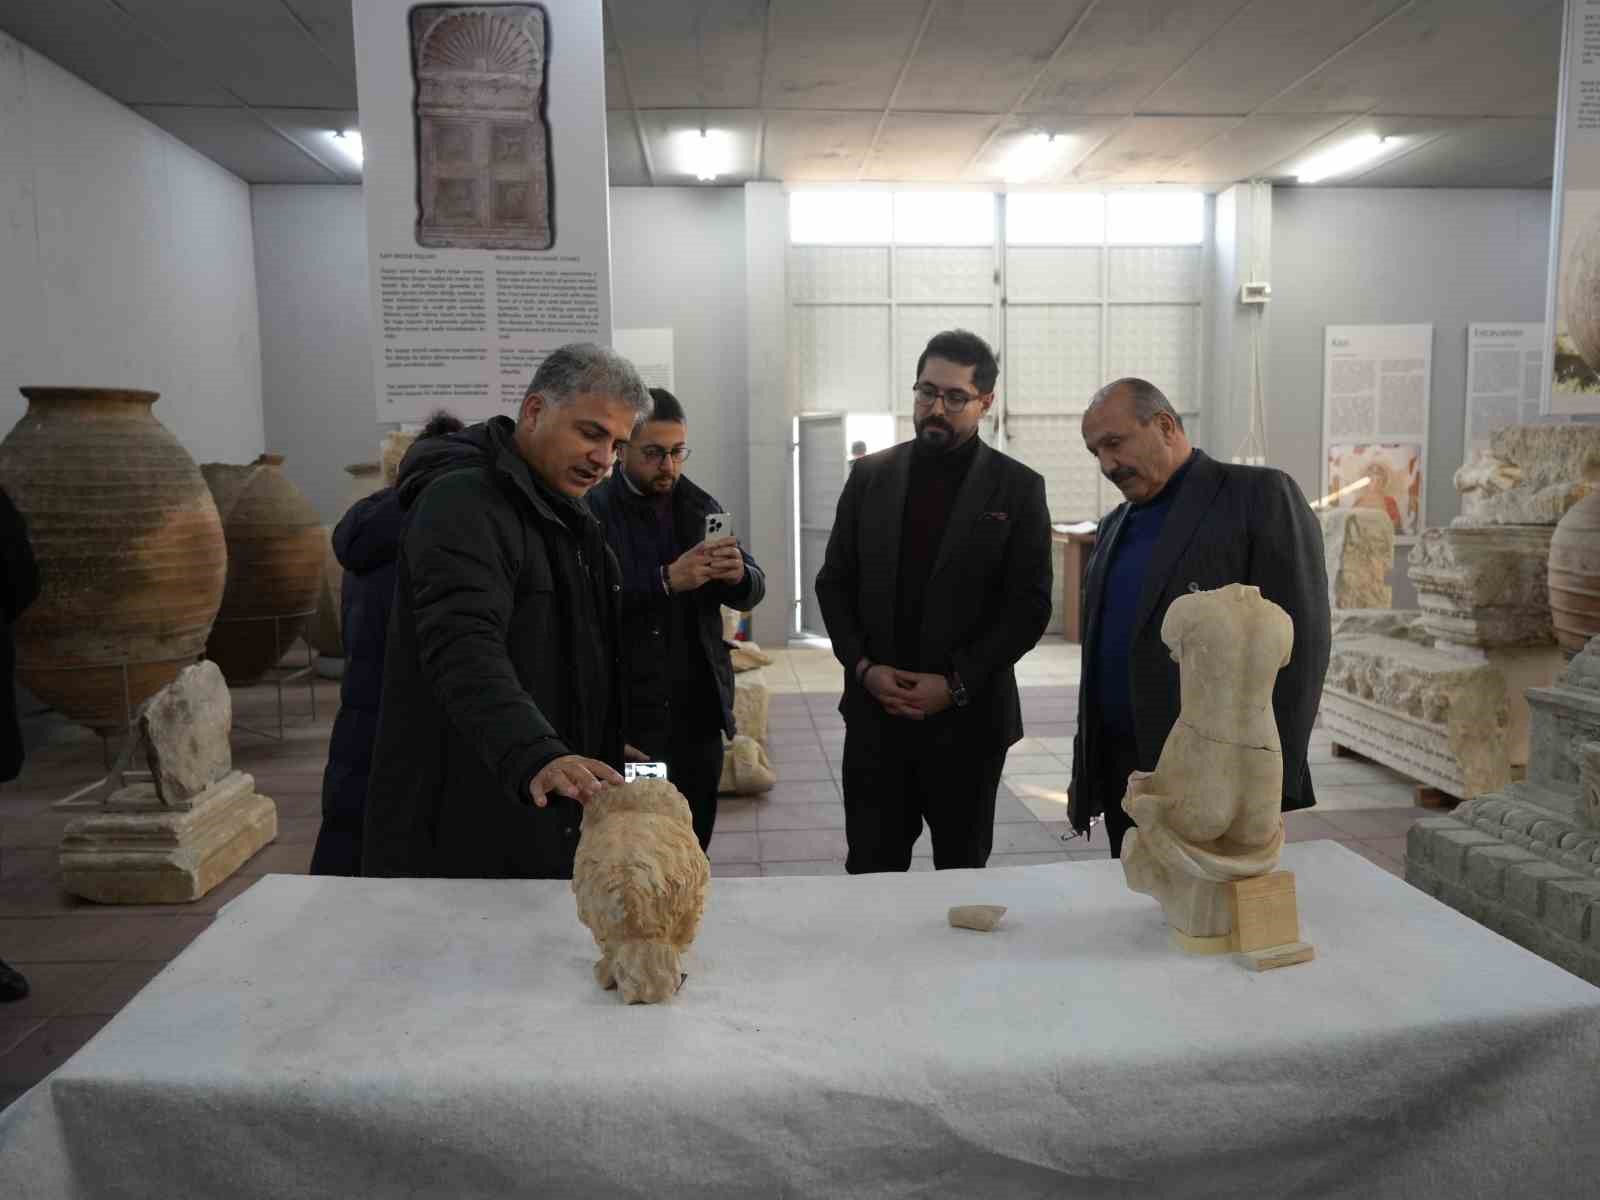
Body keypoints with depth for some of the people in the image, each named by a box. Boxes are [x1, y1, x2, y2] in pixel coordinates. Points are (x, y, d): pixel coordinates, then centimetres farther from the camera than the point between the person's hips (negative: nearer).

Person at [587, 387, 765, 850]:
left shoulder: (702, 507, 11)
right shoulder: (593, 509, -6)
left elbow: (752, 592, 9)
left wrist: (739, 574, -13)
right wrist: (666, 580, -28)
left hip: (699, 713, 5)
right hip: (625, 718, -4)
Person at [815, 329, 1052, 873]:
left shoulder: (1018, 488, -2)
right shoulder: (870, 475, 6)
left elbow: (1030, 605, -5)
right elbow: (833, 582, 7)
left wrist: (956, 685, -12)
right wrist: (863, 667, -7)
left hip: (968, 718, -1)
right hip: (875, 712, 2)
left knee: (963, 873, 11)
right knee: (871, 870, 6)